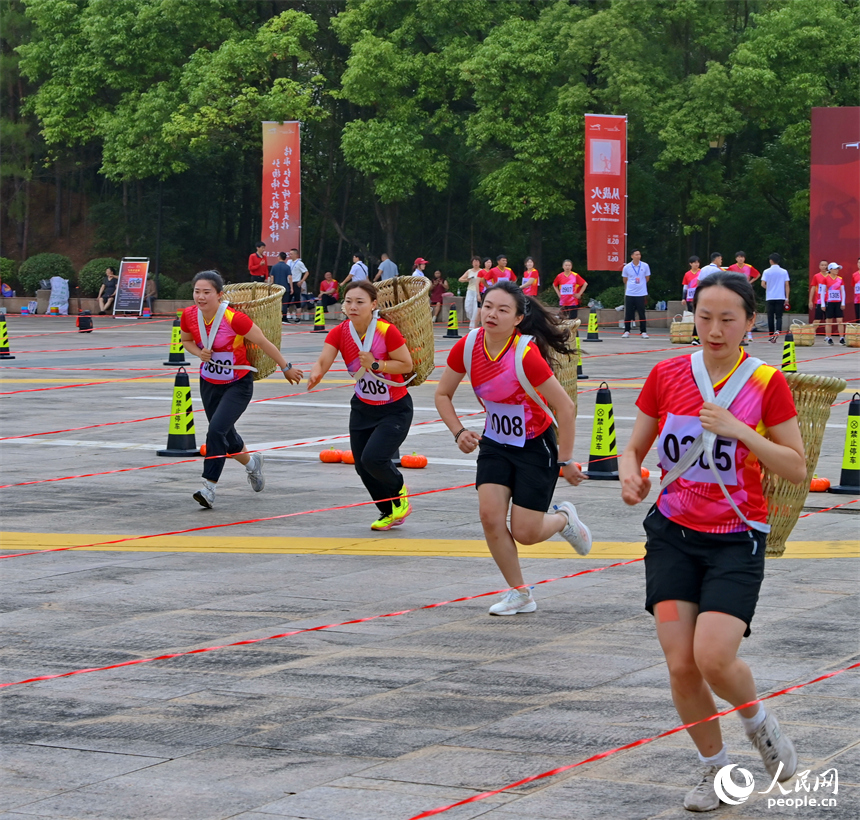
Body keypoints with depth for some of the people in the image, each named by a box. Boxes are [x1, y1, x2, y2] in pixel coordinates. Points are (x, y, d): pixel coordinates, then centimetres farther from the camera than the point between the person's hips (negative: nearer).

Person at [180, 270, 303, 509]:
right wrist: (199, 353, -12)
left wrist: (286, 368, -3)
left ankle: (209, 487, -16)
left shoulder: (234, 318, -26)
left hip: (238, 384, -6)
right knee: (226, 436, 18)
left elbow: (263, 342, -14)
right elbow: (186, 340, 11)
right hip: (209, 383, 6)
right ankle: (252, 462, 50)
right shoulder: (189, 316, -12)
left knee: (217, 430, -23)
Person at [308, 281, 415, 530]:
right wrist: (315, 374, -44)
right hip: (363, 407, 6)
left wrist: (375, 365, -27)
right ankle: (390, 512, 30)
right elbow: (323, 361, -22)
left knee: (372, 458, -20)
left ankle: (399, 490, 14)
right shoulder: (339, 333, -10)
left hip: (395, 409, -5)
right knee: (362, 466, 5)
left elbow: (407, 365, -16)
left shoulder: (387, 332, -22)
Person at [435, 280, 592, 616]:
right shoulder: (468, 346, -12)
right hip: (495, 443, 5)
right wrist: (459, 432, -10)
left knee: (525, 533, -6)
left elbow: (566, 408, -22)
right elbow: (443, 393, 4)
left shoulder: (526, 355, -28)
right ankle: (520, 594, 7)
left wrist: (565, 461, -16)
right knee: (490, 515, -12)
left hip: (536, 446, -5)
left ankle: (563, 518, 31)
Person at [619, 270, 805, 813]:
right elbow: (634, 447, 10)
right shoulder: (666, 376, 2)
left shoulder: (767, 383, -6)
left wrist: (739, 430, -18)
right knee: (681, 666, -4)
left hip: (737, 539, -3)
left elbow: (797, 469, -6)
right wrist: (631, 473, -13)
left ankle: (759, 722, 15)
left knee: (714, 660, -19)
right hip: (674, 534, 3)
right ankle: (715, 770, 19)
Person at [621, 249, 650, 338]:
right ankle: (627, 331, 9)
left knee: (642, 314, 0)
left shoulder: (645, 266, 0)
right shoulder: (627, 267, 0)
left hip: (641, 294, 0)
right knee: (628, 314, 1)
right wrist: (631, 285, 12)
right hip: (629, 293, 0)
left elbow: (647, 278, 13)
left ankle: (643, 332, 7)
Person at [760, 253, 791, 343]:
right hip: (781, 297, 1)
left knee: (770, 317, 9)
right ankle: (777, 331, -23)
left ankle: (771, 334, 12)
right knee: (779, 316, 1)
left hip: (770, 297, -1)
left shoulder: (767, 271, -3)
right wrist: (787, 298, 4)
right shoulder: (784, 272, 2)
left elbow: (763, 284, -9)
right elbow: (787, 285, 0)